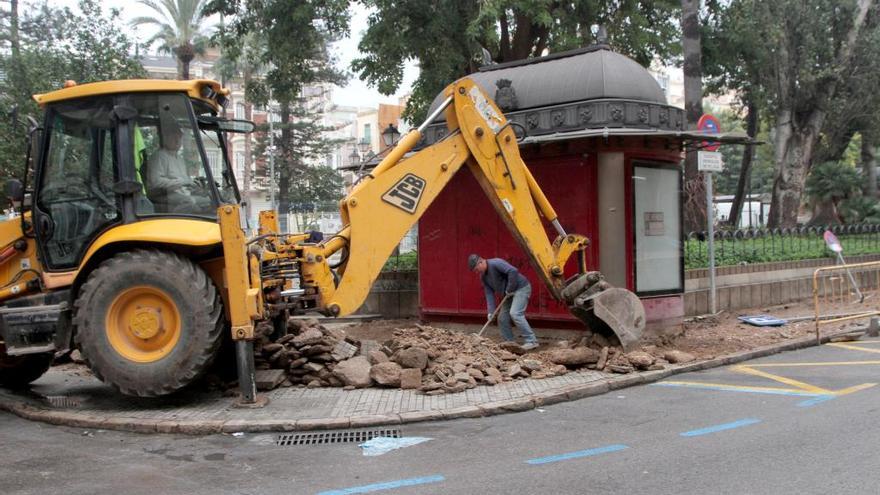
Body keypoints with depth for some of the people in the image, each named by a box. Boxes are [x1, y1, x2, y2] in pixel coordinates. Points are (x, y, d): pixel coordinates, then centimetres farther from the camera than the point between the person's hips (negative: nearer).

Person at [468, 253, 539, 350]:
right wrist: (490, 311, -7)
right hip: (510, 293, 10)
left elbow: (513, 271, -34)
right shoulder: (483, 277, 6)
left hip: (521, 288, -10)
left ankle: (531, 341, -22)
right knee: (502, 318, 6)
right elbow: (489, 293, 3)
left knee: (515, 313, -24)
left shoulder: (495, 263, -22)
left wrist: (510, 289, -24)